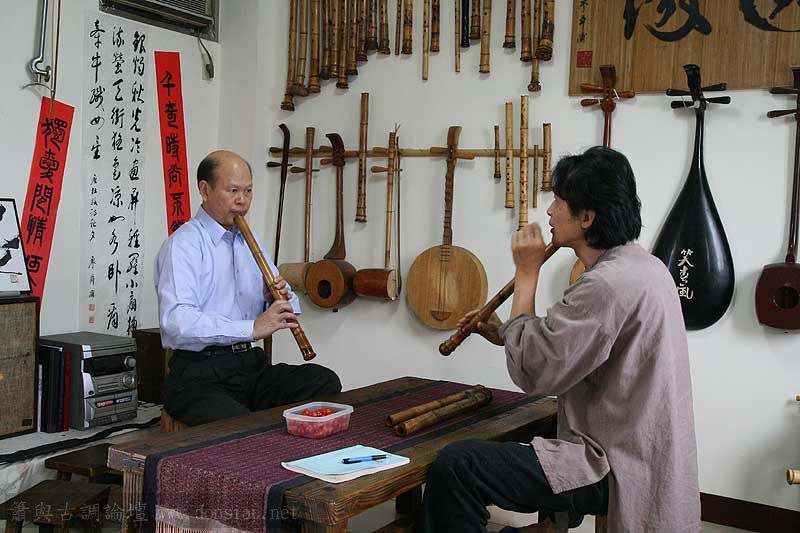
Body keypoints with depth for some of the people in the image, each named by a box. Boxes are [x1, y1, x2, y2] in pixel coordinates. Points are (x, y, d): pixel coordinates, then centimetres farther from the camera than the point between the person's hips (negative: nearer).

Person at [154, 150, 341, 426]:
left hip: (253, 365, 7)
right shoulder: (184, 244, -5)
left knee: (325, 381, -17)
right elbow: (176, 321, -22)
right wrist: (252, 328, -26)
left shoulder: (249, 241, 19)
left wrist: (279, 298, -3)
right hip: (201, 376, -7)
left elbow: (290, 309, 21)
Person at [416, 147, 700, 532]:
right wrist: (506, 335, 6)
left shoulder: (607, 284, -24)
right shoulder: (644, 266, 8)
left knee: (454, 466, -16)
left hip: (617, 470, -10)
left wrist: (527, 273, -14)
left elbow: (532, 372, -22)